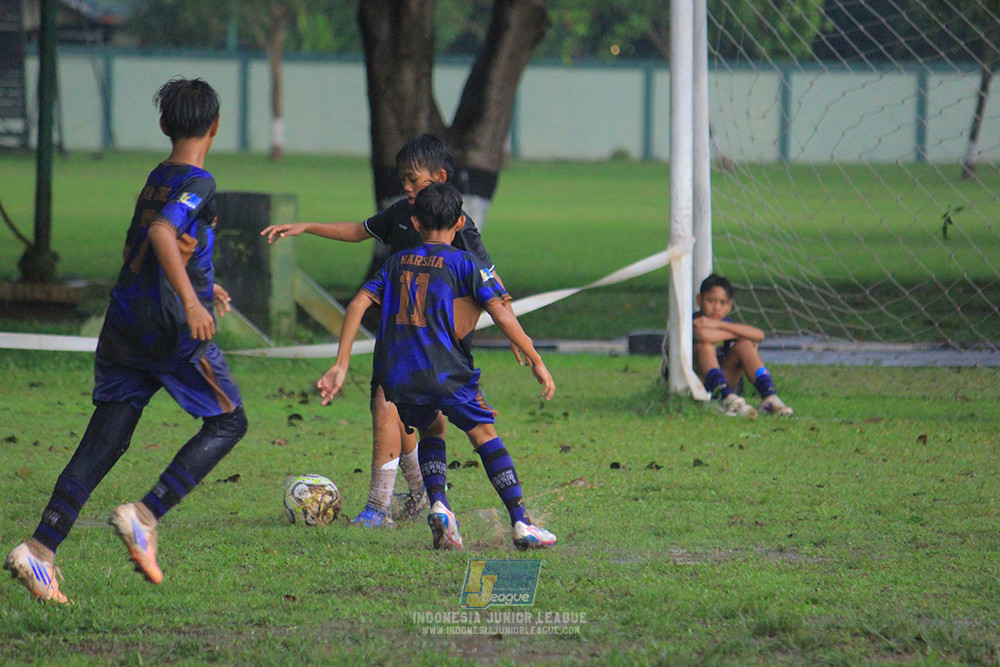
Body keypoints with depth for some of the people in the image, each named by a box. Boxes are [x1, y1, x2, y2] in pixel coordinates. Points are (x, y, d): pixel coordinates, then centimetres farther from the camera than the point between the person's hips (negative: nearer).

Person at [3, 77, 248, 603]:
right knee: (228, 423, 8)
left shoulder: (155, 180, 15)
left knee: (103, 442, 5)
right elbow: (161, 233, -26)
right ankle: (146, 515, -7)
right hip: (172, 328, -7)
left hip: (124, 323, 7)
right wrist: (191, 300, -31)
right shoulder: (197, 183, -9)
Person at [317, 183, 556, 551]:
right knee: (484, 434, 8)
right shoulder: (465, 264, 4)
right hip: (443, 369, -4)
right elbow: (502, 315, -5)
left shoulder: (396, 263, 16)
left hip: (394, 374, 4)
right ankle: (520, 523, 0)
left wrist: (341, 366, 7)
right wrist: (536, 361, 1)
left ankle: (438, 505, 1)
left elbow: (358, 304, 8)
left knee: (432, 429, 25)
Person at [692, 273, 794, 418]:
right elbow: (702, 335, -34)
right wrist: (737, 334, -17)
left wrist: (719, 325, -20)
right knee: (704, 346, -27)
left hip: (726, 382, 4)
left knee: (744, 344, -14)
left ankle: (769, 397, -29)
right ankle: (727, 399, -45)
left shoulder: (727, 324, 6)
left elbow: (759, 335, -16)